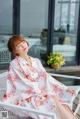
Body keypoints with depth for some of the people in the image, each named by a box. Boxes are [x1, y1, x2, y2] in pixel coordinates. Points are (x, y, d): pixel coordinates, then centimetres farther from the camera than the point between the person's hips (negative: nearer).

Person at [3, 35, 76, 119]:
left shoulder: (36, 61, 15)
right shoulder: (14, 64, -4)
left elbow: (46, 77, 11)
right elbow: (24, 84, -11)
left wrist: (65, 88, 2)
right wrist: (44, 94, -18)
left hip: (42, 94, 5)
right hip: (27, 98, -5)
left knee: (63, 103, -21)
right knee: (54, 100, -28)